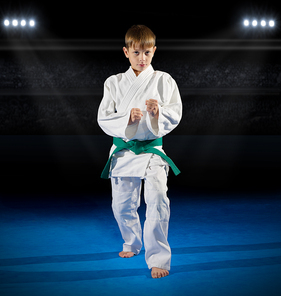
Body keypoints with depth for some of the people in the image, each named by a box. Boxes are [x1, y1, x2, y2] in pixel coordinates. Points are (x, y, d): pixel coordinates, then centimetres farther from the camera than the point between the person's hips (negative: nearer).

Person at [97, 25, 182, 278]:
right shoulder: (114, 83, 4)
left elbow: (175, 116, -4)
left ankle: (158, 258, -9)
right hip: (123, 150, 3)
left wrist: (158, 112, -25)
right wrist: (127, 118, -20)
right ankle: (132, 244, 41)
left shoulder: (164, 81, 0)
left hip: (152, 150, -2)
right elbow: (103, 118, -2)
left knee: (157, 200, -19)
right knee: (122, 204, 13)